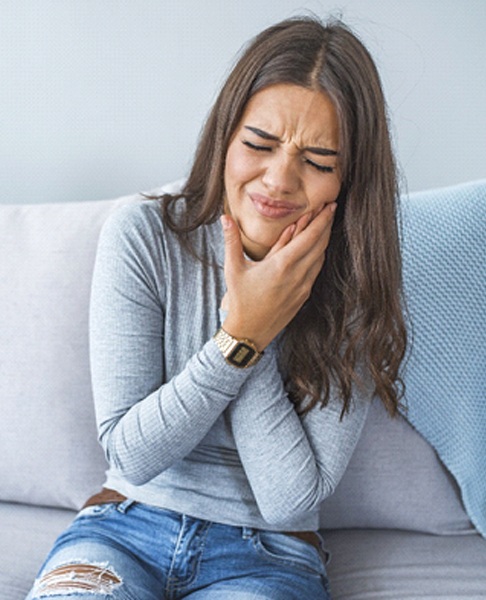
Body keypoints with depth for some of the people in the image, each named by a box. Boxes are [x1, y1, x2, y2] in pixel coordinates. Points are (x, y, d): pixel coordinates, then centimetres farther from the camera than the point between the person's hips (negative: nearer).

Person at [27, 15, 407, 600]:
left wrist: (248, 334, -19)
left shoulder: (359, 296, -9)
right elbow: (130, 455, -11)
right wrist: (240, 337, -21)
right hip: (125, 527, 0)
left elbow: (290, 501, -12)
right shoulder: (142, 236, -9)